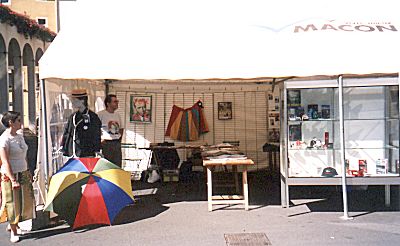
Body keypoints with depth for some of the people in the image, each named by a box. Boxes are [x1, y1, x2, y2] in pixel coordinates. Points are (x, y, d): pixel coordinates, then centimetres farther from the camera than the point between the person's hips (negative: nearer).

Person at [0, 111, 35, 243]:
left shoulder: (20, 136, 8)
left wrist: (28, 172, 18)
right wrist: (13, 180, -20)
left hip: (23, 174, 8)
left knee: (25, 202, 13)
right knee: (13, 203, 3)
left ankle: (13, 225, 33)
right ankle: (14, 232, 18)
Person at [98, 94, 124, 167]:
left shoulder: (117, 115, 14)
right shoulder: (100, 114, -7)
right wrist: (99, 140, -9)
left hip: (117, 144, 6)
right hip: (106, 144, -6)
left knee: (117, 166, 7)